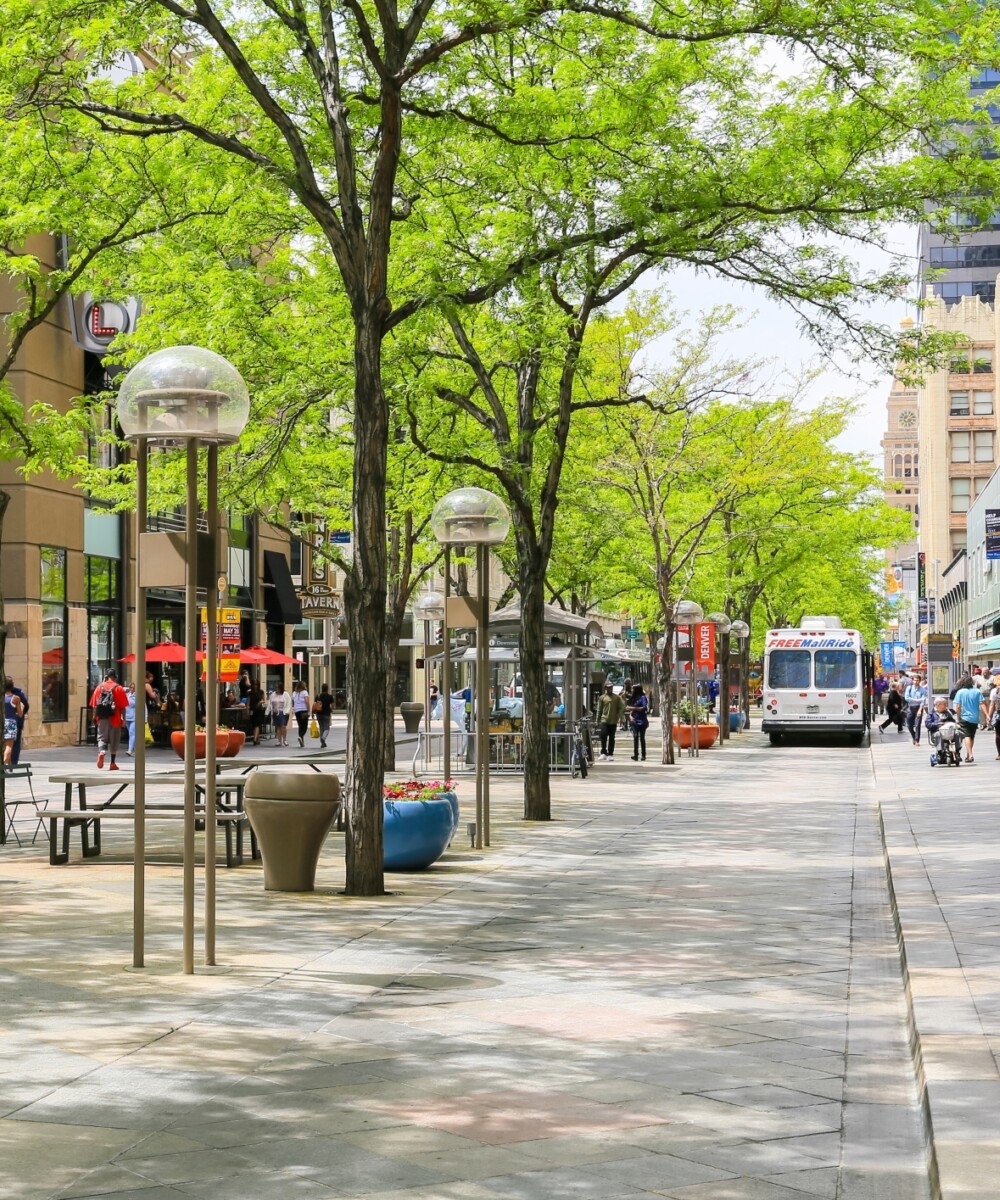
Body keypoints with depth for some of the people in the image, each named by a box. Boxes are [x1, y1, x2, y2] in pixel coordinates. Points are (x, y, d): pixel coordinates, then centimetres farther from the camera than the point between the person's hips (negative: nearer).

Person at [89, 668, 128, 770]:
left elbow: (94, 705, 2)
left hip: (102, 718, 1)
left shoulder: (99, 687, 3)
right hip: (115, 719, -1)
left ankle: (101, 753, -23)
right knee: (114, 741, 9)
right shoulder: (119, 688, -2)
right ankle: (112, 763, 13)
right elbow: (122, 706, -5)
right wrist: (123, 719, 1)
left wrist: (95, 716, 9)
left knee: (102, 738, 7)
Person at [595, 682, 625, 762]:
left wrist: (618, 716, -8)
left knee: (611, 738, 6)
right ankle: (603, 753, -2)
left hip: (613, 721, 1)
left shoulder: (617, 698, 5)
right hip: (604, 720, -1)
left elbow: (622, 707, 5)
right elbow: (599, 710, 6)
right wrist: (598, 721, 4)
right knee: (603, 736, -12)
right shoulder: (602, 698, 4)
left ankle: (610, 754, 11)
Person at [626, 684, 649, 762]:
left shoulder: (642, 697, -6)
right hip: (634, 721, 5)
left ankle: (643, 755, 8)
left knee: (642, 738, 1)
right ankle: (635, 755, -11)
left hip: (642, 721, -5)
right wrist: (630, 715, -1)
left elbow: (644, 708, -17)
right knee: (635, 737, -6)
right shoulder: (633, 698, 14)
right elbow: (630, 709, 19)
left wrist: (633, 708, -17)